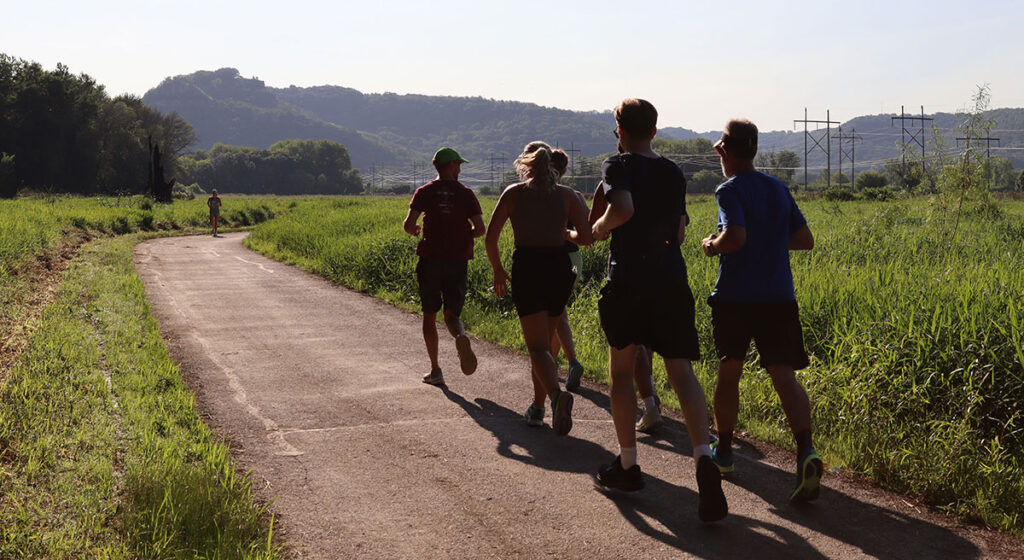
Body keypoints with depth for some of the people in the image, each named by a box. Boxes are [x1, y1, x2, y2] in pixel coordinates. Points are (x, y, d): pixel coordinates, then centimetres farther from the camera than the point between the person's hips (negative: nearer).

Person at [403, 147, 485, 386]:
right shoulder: (466, 194, 2)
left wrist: (414, 230, 13)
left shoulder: (425, 192, 0)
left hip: (431, 259, -1)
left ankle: (435, 370, 11)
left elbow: (408, 224, -10)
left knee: (429, 316, 11)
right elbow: (480, 229, -2)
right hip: (457, 261, 1)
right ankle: (461, 337, -26)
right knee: (452, 315, 9)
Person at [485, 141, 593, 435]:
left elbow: (490, 238, -2)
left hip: (527, 268, -3)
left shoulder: (514, 193, 3)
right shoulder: (567, 195, 5)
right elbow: (586, 238, -2)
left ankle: (556, 393, -33)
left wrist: (497, 270, 13)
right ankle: (537, 408, 22)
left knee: (538, 346, -5)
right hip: (559, 268, 3)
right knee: (544, 340, 19)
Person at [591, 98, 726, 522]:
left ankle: (627, 465, 20)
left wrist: (600, 227, -3)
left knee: (621, 371, 14)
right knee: (681, 372, -2)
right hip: (672, 280, 4)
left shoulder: (619, 166, -3)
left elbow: (623, 208, -22)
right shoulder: (674, 173, 15)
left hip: (629, 281, -4)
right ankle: (704, 459, -24)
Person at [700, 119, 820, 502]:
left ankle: (723, 450, 28)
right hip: (779, 298, 4)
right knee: (785, 377, -5)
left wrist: (712, 247, -4)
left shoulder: (730, 190, -7)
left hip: (735, 297, -3)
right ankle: (805, 452, -26)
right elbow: (806, 241, 15)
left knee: (728, 372, 15)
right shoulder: (779, 188, 12)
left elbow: (735, 237, -23)